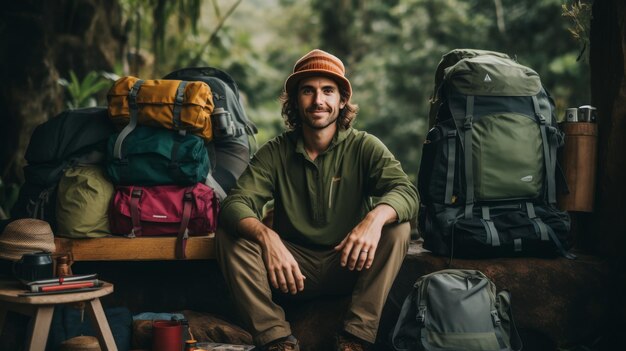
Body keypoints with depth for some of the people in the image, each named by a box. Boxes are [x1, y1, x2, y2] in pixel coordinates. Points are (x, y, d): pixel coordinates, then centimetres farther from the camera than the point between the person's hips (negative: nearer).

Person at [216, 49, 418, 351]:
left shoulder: (364, 147, -4)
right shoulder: (276, 152, -2)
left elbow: (406, 192, -21)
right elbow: (236, 204, -16)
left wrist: (375, 217, -44)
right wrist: (267, 237, -39)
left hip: (348, 266, -1)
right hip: (292, 267, 1)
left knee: (397, 229, -26)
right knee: (229, 235, -21)